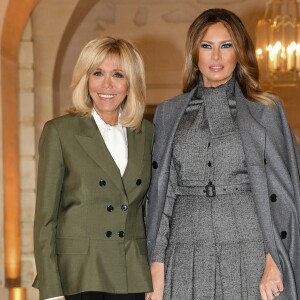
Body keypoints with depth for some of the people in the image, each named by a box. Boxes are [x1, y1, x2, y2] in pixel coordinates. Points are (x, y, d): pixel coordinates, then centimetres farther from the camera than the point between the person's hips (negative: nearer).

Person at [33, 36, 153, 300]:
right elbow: (45, 217, -3)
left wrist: (156, 279, 7)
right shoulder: (60, 132, -2)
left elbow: (148, 206, 14)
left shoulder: (146, 133, 9)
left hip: (132, 278, 3)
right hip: (77, 278, -3)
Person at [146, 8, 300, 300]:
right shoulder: (168, 113, 11)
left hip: (249, 253, -2)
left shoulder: (265, 109, 4)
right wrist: (157, 266, 2)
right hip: (186, 258, 2)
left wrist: (274, 261, -9)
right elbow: (160, 192, 9)